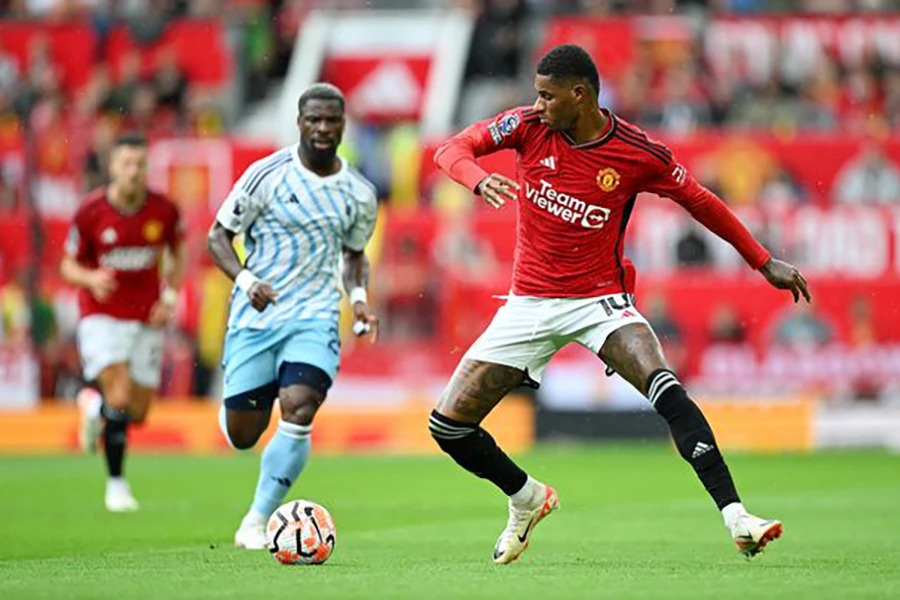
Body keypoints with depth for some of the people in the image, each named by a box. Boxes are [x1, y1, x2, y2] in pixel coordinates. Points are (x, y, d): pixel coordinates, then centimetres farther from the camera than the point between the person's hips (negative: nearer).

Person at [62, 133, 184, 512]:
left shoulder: (164, 211, -5)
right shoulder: (90, 212, -11)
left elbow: (176, 256, 12)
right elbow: (69, 266, -1)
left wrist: (170, 297, -4)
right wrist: (91, 278, -23)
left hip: (147, 319, 3)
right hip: (102, 317, -3)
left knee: (138, 413, 5)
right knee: (120, 397, -20)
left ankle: (93, 401, 39)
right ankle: (116, 484, -6)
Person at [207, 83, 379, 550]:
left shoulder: (359, 194, 4)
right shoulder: (267, 175, -7)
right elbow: (218, 237, -3)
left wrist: (358, 297, 1)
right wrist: (246, 280, -21)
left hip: (314, 317, 1)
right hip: (255, 316, -1)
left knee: (298, 410, -23)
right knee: (242, 436, 2)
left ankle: (257, 521, -11)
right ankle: (233, 407, 43)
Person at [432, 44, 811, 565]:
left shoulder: (639, 154, -11)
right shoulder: (530, 127, -6)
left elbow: (699, 201, 4)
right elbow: (453, 150, -6)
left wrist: (765, 263, 7)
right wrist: (479, 178, -30)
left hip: (600, 299, -3)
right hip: (530, 302, 3)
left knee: (666, 390, -31)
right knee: (449, 425, -1)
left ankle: (736, 517, -32)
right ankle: (527, 499, 27)